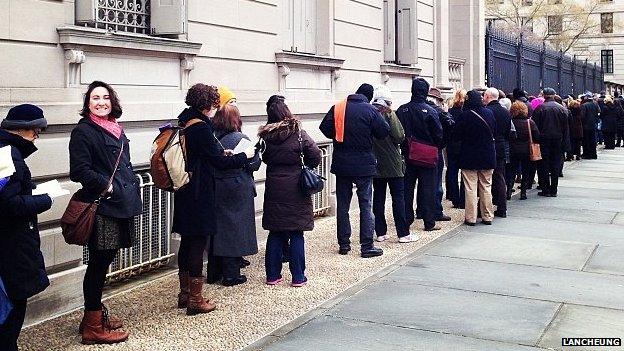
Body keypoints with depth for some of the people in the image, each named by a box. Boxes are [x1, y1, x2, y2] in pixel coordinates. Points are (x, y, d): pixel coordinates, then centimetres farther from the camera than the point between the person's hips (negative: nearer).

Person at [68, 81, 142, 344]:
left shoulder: (116, 130, 16)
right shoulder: (83, 131, -8)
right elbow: (80, 170, -15)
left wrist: (131, 187, 11)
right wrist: (106, 186, -16)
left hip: (120, 204, 8)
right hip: (100, 205, -8)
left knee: (105, 260, 14)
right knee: (99, 262, -3)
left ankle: (96, 313, 27)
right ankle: (93, 326, 5)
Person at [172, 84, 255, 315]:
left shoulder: (184, 123, 10)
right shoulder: (201, 127, -17)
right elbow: (219, 162, -12)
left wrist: (221, 154, 13)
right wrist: (244, 156, 1)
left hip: (184, 193, 9)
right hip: (200, 194, -9)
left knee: (187, 240, 15)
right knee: (198, 242, -2)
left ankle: (184, 293, 26)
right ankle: (195, 300, 4)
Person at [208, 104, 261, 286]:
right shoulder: (241, 139, -14)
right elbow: (254, 164, -11)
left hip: (216, 190, 5)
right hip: (238, 191, -4)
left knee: (216, 227, 14)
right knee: (234, 230, 3)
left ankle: (214, 271, 23)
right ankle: (231, 275, 7)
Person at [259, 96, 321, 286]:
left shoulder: (265, 135, -1)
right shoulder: (298, 132, -9)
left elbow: (264, 158, 5)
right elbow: (315, 156, -9)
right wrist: (305, 167, 8)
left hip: (274, 189, 3)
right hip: (295, 189, -3)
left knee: (275, 233, 11)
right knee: (296, 235, 4)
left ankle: (273, 275, 17)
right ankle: (298, 277, 8)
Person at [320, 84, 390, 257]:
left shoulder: (337, 108, 1)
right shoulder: (370, 110, -7)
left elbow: (325, 128, 1)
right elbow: (384, 131, -6)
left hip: (341, 164, 3)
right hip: (364, 164, -3)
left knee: (342, 204, 11)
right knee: (366, 205, 2)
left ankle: (344, 244, 16)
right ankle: (367, 246, 0)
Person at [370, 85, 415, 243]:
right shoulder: (389, 115, -12)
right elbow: (400, 137, -11)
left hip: (375, 164, 4)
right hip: (392, 163, -4)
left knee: (378, 197, 9)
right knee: (398, 197, 2)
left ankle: (380, 232, 12)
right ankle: (403, 233, 4)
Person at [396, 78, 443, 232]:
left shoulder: (402, 110, -2)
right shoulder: (430, 111, -12)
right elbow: (439, 134, -9)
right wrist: (438, 147, 9)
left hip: (407, 155, 3)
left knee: (407, 187, 11)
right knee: (427, 189, 3)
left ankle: (406, 220, 16)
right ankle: (429, 223, 6)